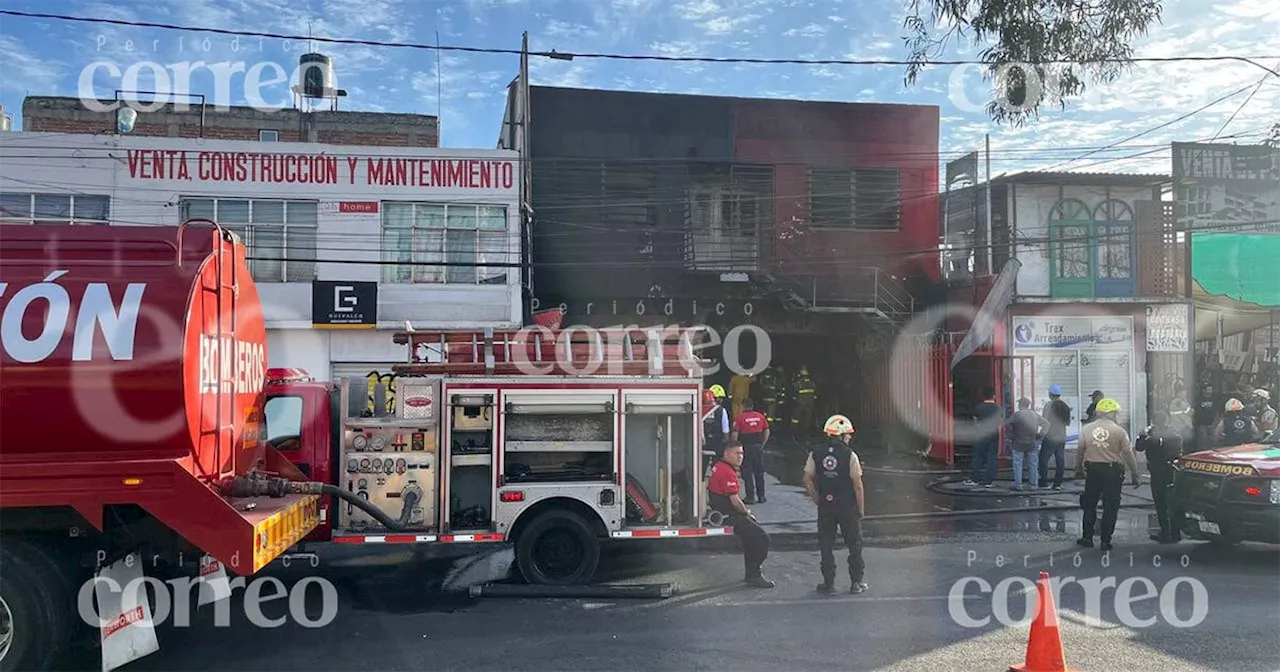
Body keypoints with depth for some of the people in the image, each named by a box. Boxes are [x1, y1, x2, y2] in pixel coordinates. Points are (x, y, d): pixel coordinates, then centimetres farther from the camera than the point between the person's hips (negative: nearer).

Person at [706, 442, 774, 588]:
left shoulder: (719, 467, 13)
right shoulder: (728, 473, -21)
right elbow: (735, 501, -23)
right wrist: (747, 512, -3)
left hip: (719, 511, 11)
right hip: (728, 516, -11)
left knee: (752, 535, 23)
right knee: (762, 538, -10)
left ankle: (751, 573, 27)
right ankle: (753, 576, -3)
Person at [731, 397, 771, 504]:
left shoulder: (739, 418, -9)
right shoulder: (761, 416, 5)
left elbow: (734, 436, -13)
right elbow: (767, 431, 7)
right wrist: (762, 445, 12)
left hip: (746, 448, -4)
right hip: (758, 447, 4)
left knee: (747, 474, 3)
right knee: (759, 473, 13)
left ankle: (750, 497, 3)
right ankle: (761, 496, 17)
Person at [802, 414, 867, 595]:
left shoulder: (816, 455, -2)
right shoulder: (850, 455, -12)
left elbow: (807, 480, -1)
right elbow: (857, 485, -10)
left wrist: (817, 500, 8)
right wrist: (861, 508, 0)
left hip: (825, 507, 2)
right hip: (848, 507, -2)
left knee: (826, 545, 10)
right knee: (854, 545, 12)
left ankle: (828, 583, 13)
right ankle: (856, 582, 18)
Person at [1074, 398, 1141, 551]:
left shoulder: (1086, 429, 1)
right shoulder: (1119, 431, -7)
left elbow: (1080, 451, 6)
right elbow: (1129, 455, -7)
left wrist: (1078, 469, 19)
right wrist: (1134, 475, 0)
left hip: (1092, 471, 2)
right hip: (1113, 471, -2)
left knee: (1089, 505, 14)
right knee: (1110, 507, 6)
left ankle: (1087, 538, 16)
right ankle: (1105, 541, 6)